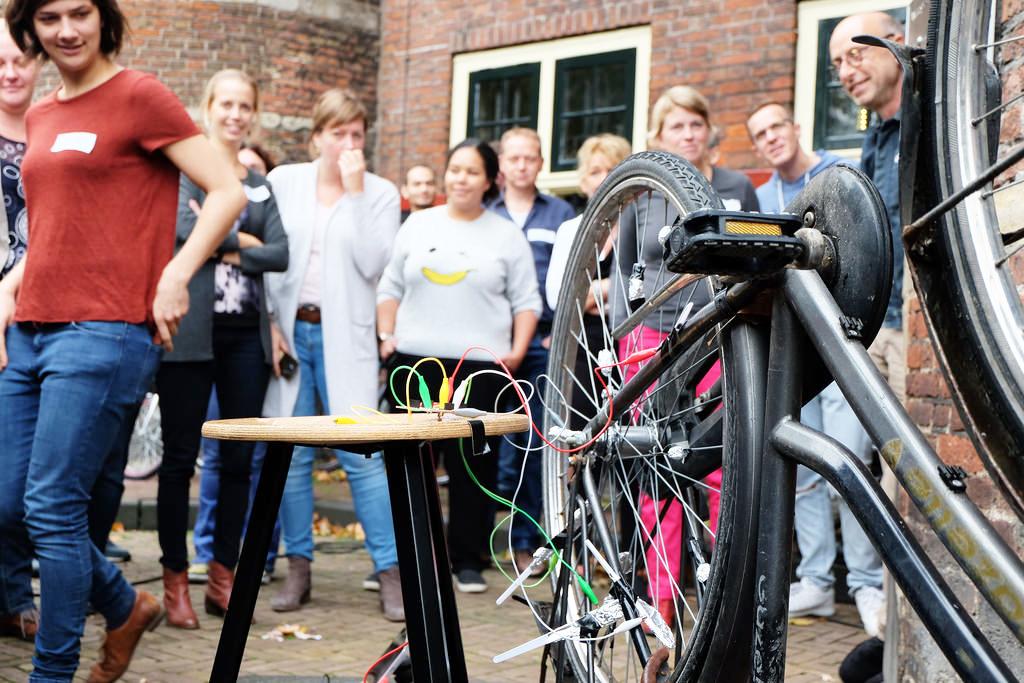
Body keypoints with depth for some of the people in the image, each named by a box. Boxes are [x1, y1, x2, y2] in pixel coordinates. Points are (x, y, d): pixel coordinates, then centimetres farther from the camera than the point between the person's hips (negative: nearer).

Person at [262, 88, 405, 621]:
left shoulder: (380, 193, 4)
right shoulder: (283, 182, 7)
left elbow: (371, 263, -9)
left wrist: (354, 191, -11)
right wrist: (270, 325, -3)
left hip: (342, 334, -2)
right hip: (288, 329, 2)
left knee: (362, 454, -6)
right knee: (291, 455, 4)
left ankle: (390, 571, 1)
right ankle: (298, 567, 15)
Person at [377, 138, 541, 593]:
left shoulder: (507, 235, 7)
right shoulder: (418, 225, 12)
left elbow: (526, 300, 6)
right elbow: (390, 287, 15)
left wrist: (517, 349, -6)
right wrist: (387, 335, 3)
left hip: (480, 364, -2)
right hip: (414, 360, 2)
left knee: (473, 465, 1)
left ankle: (468, 561, 11)